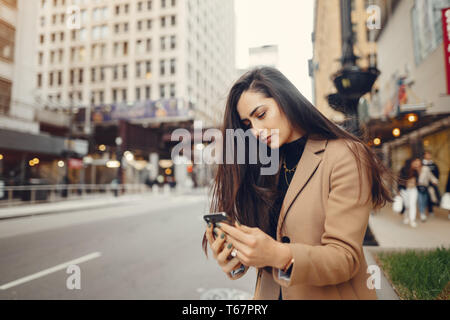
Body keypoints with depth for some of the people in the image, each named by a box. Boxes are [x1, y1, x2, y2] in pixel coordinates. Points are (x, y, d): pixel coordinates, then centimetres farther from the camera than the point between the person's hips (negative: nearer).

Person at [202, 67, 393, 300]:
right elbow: (261, 245, 0)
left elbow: (345, 257, -16)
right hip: (270, 292, 4)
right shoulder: (266, 167, 4)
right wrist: (236, 259, -18)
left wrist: (281, 256, -30)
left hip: (330, 294, -3)